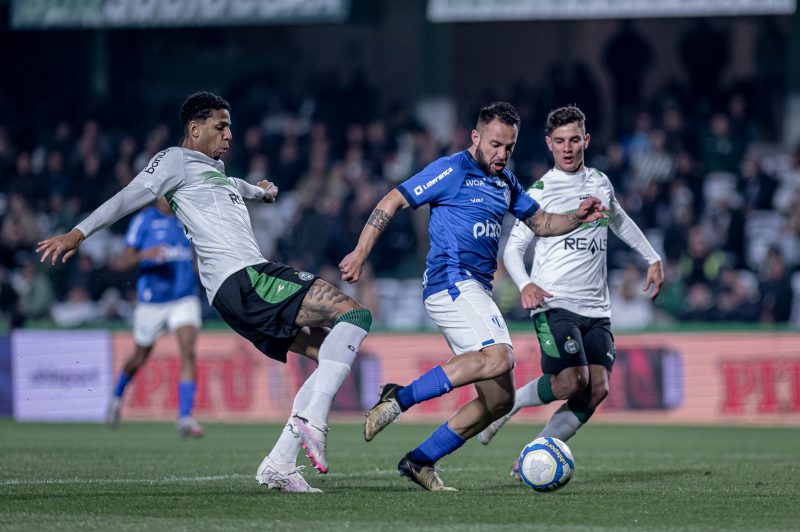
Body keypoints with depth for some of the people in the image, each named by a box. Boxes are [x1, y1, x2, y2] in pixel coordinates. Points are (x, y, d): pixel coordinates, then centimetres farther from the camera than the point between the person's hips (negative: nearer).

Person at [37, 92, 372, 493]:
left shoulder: (214, 169, 30)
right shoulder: (176, 161, 2)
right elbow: (129, 198, -9)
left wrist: (257, 190, 76)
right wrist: (78, 233, -21)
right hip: (243, 282, -10)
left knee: (334, 358, 8)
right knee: (355, 314, -19)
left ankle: (279, 464, 2)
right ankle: (312, 419, -31)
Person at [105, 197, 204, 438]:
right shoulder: (144, 220, -7)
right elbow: (121, 262, -11)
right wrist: (144, 255, -29)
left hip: (185, 298, 2)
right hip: (152, 299, -2)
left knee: (188, 353, -18)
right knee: (140, 357, 15)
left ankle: (185, 418, -18)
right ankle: (117, 396, 46)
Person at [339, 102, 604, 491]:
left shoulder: (506, 182, 20)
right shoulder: (453, 170, -4)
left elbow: (541, 223, 29)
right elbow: (391, 203, -4)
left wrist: (577, 218, 9)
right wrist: (361, 253, -10)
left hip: (477, 291, 9)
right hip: (452, 282, -9)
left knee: (499, 399, 2)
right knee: (499, 357, -32)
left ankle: (421, 461, 7)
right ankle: (400, 399, -29)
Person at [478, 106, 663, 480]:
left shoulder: (600, 183, 16)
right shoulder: (541, 191, 0)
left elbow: (619, 221, 37)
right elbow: (513, 248, -1)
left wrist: (652, 258, 31)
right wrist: (526, 285, -20)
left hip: (596, 308, 5)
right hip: (555, 304, -5)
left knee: (598, 389, -12)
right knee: (572, 382, -23)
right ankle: (508, 402, 3)